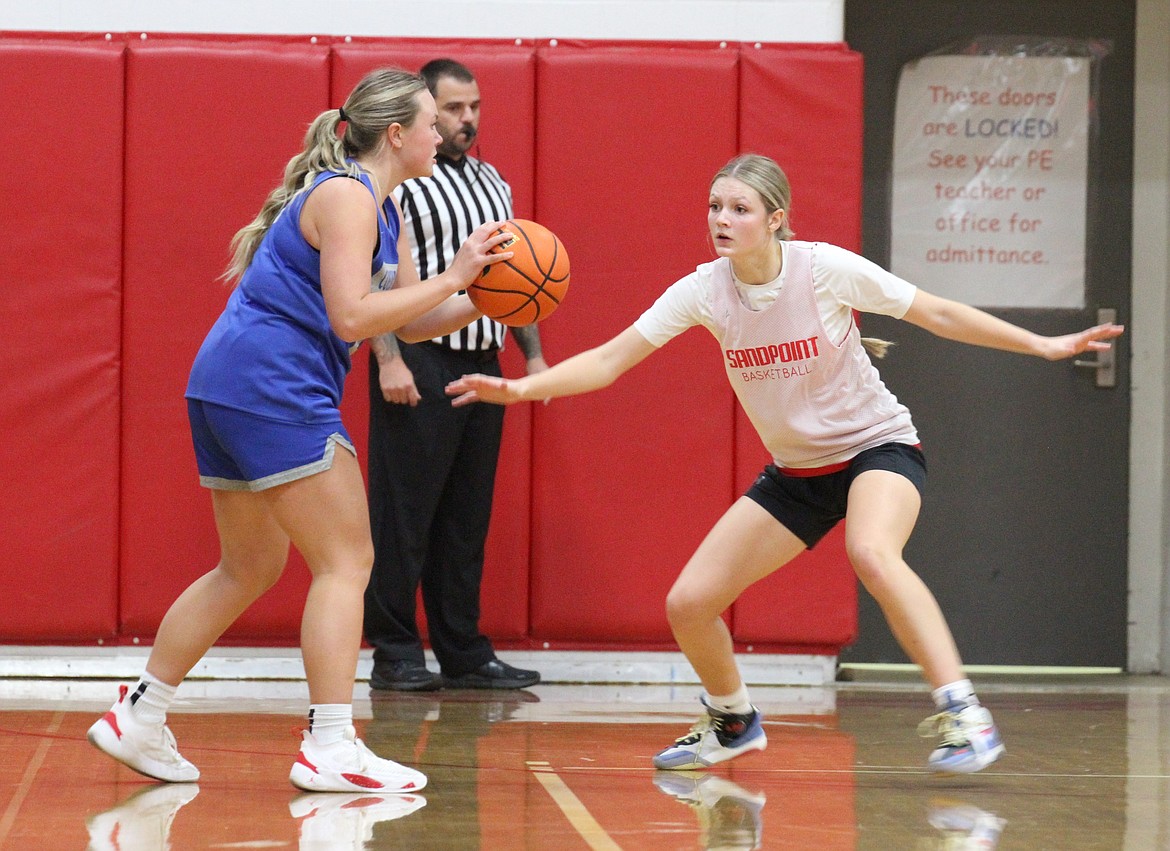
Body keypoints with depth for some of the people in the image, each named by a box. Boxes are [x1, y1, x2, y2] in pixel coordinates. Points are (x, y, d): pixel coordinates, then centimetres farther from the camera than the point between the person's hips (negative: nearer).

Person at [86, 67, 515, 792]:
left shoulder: (378, 210, 18)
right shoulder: (345, 195, -12)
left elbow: (410, 321, 20)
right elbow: (352, 316, -21)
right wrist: (453, 277, -19)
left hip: (232, 389, 10)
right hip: (272, 385, -10)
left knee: (250, 569, 18)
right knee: (346, 561, -7)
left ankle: (138, 719, 21)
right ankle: (331, 748, -10)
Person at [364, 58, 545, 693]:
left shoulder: (492, 184, 18)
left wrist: (533, 354, 17)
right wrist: (387, 358, -20)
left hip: (482, 366, 7)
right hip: (419, 366, -7)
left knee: (467, 515, 9)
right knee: (405, 512, -4)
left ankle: (464, 653, 14)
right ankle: (395, 654, 1)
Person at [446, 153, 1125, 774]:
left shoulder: (826, 268, -19)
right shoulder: (704, 290, -11)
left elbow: (938, 314, -11)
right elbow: (610, 359, -11)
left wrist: (1043, 345, -13)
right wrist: (523, 387, -26)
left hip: (878, 446, -5)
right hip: (794, 472, 5)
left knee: (871, 553, -39)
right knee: (688, 603, -4)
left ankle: (962, 713, -33)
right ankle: (734, 723, 25)